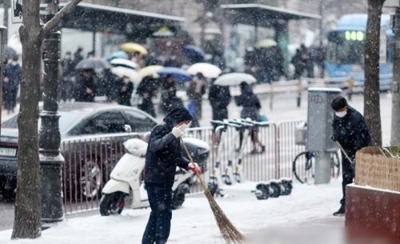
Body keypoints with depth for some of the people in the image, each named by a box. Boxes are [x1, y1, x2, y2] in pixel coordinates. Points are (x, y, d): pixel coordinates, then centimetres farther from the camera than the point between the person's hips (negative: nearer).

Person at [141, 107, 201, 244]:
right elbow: (154, 146, -29)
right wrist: (172, 135, -38)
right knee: (164, 213, -10)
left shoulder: (174, 134, 17)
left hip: (165, 180, 10)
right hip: (156, 180, -10)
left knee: (157, 213, 15)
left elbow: (176, 157, 18)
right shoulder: (161, 129, -12)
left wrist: (188, 164, -2)